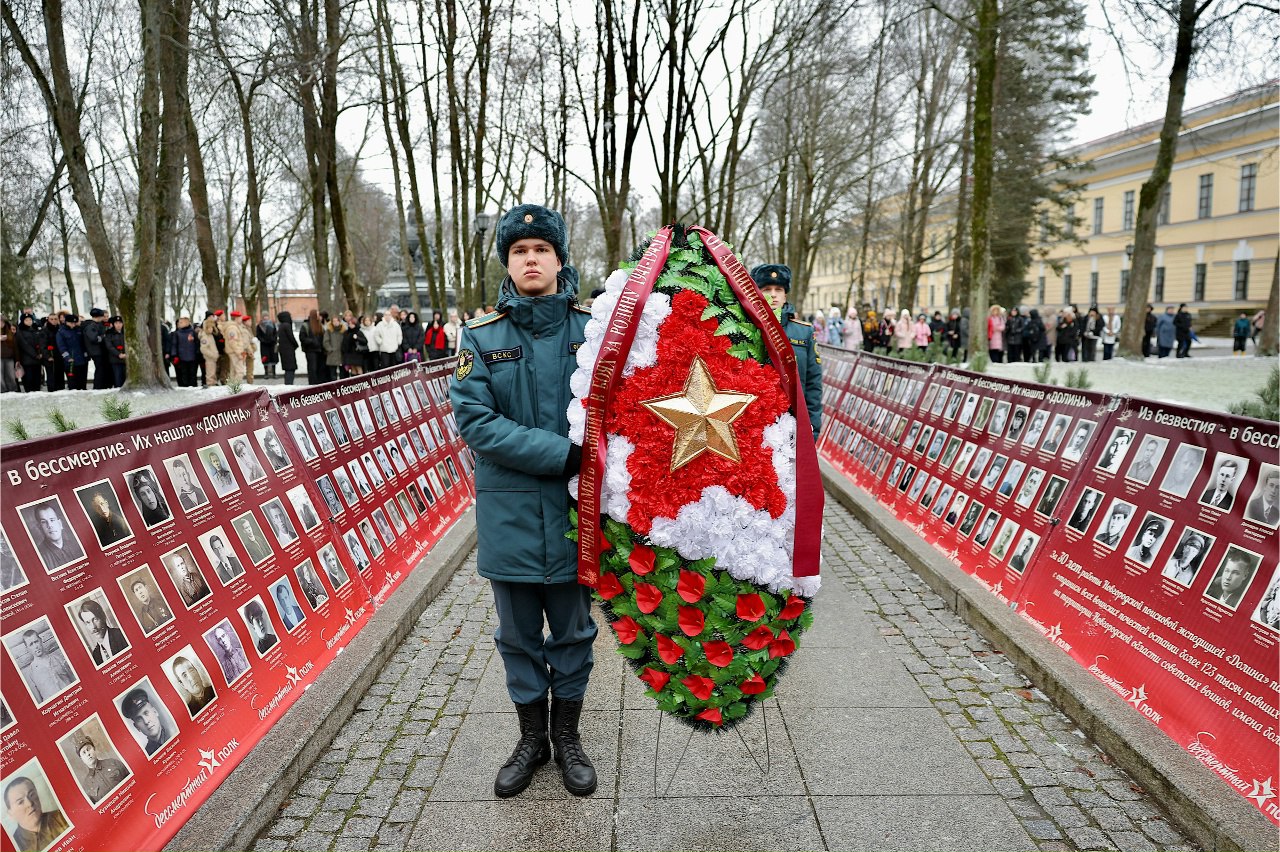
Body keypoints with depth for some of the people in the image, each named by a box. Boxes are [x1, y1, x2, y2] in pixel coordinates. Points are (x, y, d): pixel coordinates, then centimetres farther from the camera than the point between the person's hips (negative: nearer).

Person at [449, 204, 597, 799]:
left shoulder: (593, 330, -2)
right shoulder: (481, 336, -2)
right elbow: (474, 419, -12)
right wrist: (562, 454, -20)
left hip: (575, 510, 0)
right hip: (509, 512, 0)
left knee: (573, 632, 15)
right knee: (518, 636, 16)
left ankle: (567, 737, 37)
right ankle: (532, 738, 38)